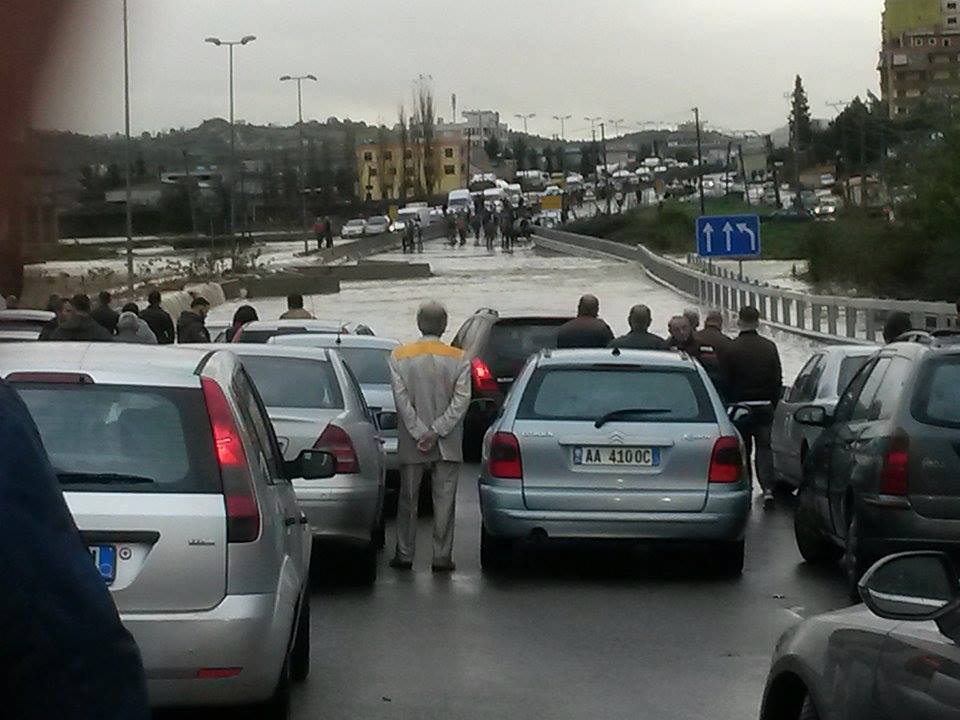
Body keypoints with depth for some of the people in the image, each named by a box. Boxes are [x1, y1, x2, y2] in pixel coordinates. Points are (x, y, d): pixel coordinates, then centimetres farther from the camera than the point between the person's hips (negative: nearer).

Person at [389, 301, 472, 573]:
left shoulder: (399, 356, -2)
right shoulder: (459, 359, -2)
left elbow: (401, 399, -8)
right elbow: (462, 400, -9)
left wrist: (420, 434, -9)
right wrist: (436, 432, -11)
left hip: (412, 445, 0)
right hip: (448, 444, 0)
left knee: (408, 499, 10)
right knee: (444, 500, 4)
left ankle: (405, 555, 13)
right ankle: (442, 557, 2)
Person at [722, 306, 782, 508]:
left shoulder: (731, 349, -8)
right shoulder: (769, 347, 1)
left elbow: (726, 382, -5)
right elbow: (778, 380, 5)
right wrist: (773, 404, 13)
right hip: (764, 406, 2)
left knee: (743, 451, 8)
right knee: (764, 448, 7)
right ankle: (767, 487, -9)